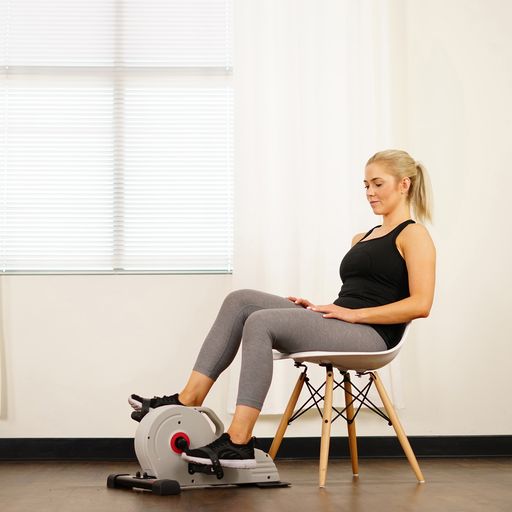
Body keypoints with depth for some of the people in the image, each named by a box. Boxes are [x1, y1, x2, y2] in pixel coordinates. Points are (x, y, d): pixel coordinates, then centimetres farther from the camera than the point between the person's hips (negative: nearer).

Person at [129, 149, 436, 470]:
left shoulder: (413, 235, 0)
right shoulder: (363, 238, 26)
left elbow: (420, 304, -13)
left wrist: (355, 313, -15)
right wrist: (318, 309, 9)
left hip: (370, 336, -8)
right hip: (338, 331, 8)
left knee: (261, 322, -27)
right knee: (241, 302, -7)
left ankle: (239, 443, -31)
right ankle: (189, 400, -15)